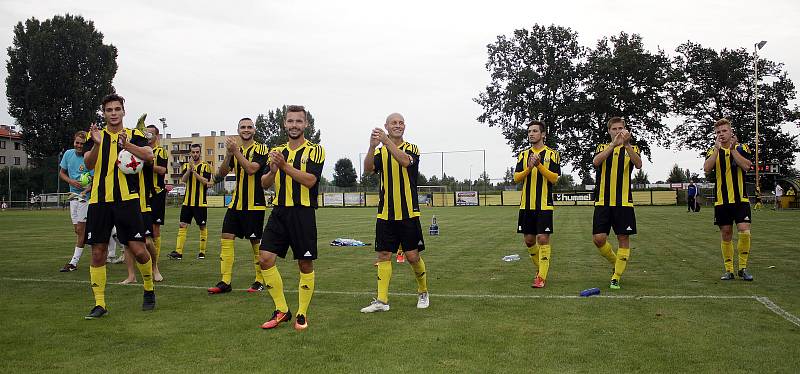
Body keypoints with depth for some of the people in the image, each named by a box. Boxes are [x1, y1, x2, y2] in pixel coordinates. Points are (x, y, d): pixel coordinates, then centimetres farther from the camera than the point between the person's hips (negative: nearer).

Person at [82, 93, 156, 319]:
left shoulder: (134, 135, 6)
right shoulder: (95, 136, 10)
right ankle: (99, 303, 12)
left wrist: (126, 144, -26)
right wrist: (96, 144, -23)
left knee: (138, 249, -6)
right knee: (98, 253, 3)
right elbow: (88, 164, -5)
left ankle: (149, 289, 19)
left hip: (127, 199, -2)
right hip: (99, 201, 2)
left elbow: (149, 156, -11)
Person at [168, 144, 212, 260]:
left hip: (200, 202, -3)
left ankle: (202, 252, 14)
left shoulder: (205, 166, -1)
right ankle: (178, 252, -3)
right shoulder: (186, 166, 10)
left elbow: (206, 182, -14)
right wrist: (189, 170, -23)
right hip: (187, 201, 3)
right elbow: (183, 180, -7)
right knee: (182, 225, -3)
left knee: (202, 226, 3)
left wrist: (195, 172, -20)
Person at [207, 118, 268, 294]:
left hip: (254, 205, -6)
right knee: (226, 239, -1)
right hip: (236, 203, 6)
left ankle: (260, 281, 13)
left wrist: (235, 151, -22)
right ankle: (225, 282, 3)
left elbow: (251, 169, -21)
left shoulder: (261, 149, -5)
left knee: (256, 242, 0)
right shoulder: (235, 151, 13)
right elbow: (221, 174, 4)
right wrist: (228, 154, -11)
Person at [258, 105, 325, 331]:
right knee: (265, 259, -4)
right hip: (279, 211, 5)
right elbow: (264, 184, 10)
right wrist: (273, 170, -11)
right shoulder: (276, 152, 14)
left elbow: (309, 180, -16)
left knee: (305, 264, 2)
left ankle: (302, 314, 16)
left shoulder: (315, 151, -2)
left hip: (303, 212, -4)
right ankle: (281, 310, 9)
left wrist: (285, 166, -22)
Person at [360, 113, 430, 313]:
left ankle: (423, 292, 22)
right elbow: (368, 168, -12)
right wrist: (372, 146, -29)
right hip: (385, 214, 3)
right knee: (383, 256, 2)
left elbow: (405, 161, -24)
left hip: (408, 214, -3)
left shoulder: (411, 148, 0)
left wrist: (387, 141, -37)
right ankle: (381, 300, 6)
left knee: (413, 256, 0)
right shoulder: (380, 151, 8)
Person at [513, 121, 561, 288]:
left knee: (543, 238, -9)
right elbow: (516, 178, 3)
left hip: (544, 205, -4)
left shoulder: (552, 154, 0)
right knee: (528, 239, 8)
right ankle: (541, 268, 29)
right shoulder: (523, 155, 11)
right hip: (526, 204, 4)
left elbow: (554, 178, -8)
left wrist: (539, 165, -18)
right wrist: (529, 168, -14)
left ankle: (542, 277, -4)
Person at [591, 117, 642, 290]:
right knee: (598, 238, -6)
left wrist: (626, 144, -29)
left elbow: (638, 164, -15)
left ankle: (616, 277, 8)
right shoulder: (602, 148, 9)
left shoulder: (632, 149, 8)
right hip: (603, 201, 1)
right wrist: (614, 144, -27)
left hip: (624, 202, 0)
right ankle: (615, 262, 21)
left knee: (624, 238, -2)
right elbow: (596, 161, -15)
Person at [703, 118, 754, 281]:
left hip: (741, 199, -1)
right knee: (726, 236, 6)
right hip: (721, 201, 2)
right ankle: (729, 270, 15)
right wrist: (717, 148, -15)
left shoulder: (741, 148, 4)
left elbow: (746, 166, -14)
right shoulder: (714, 151, 8)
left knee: (744, 232, -13)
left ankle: (743, 268, 3)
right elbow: (707, 168, -11)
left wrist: (732, 149, -16)